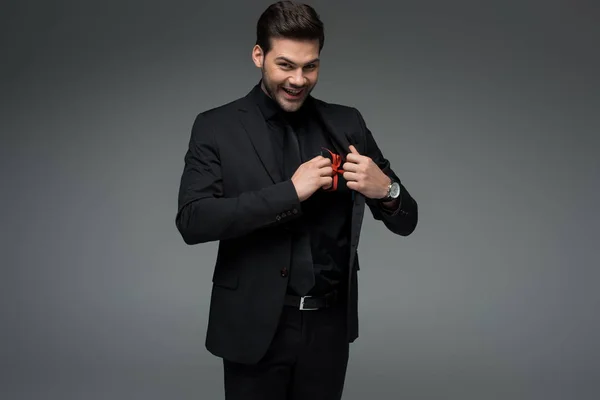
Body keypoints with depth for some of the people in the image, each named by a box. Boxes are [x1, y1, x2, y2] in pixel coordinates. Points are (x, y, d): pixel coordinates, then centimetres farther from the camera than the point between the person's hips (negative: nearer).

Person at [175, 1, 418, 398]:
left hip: (329, 325, 3)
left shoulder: (347, 124, 3)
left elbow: (405, 221, 4)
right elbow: (191, 221, -16)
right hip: (256, 327, -2)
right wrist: (289, 191, -22)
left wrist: (385, 189, -19)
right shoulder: (216, 127, -4)